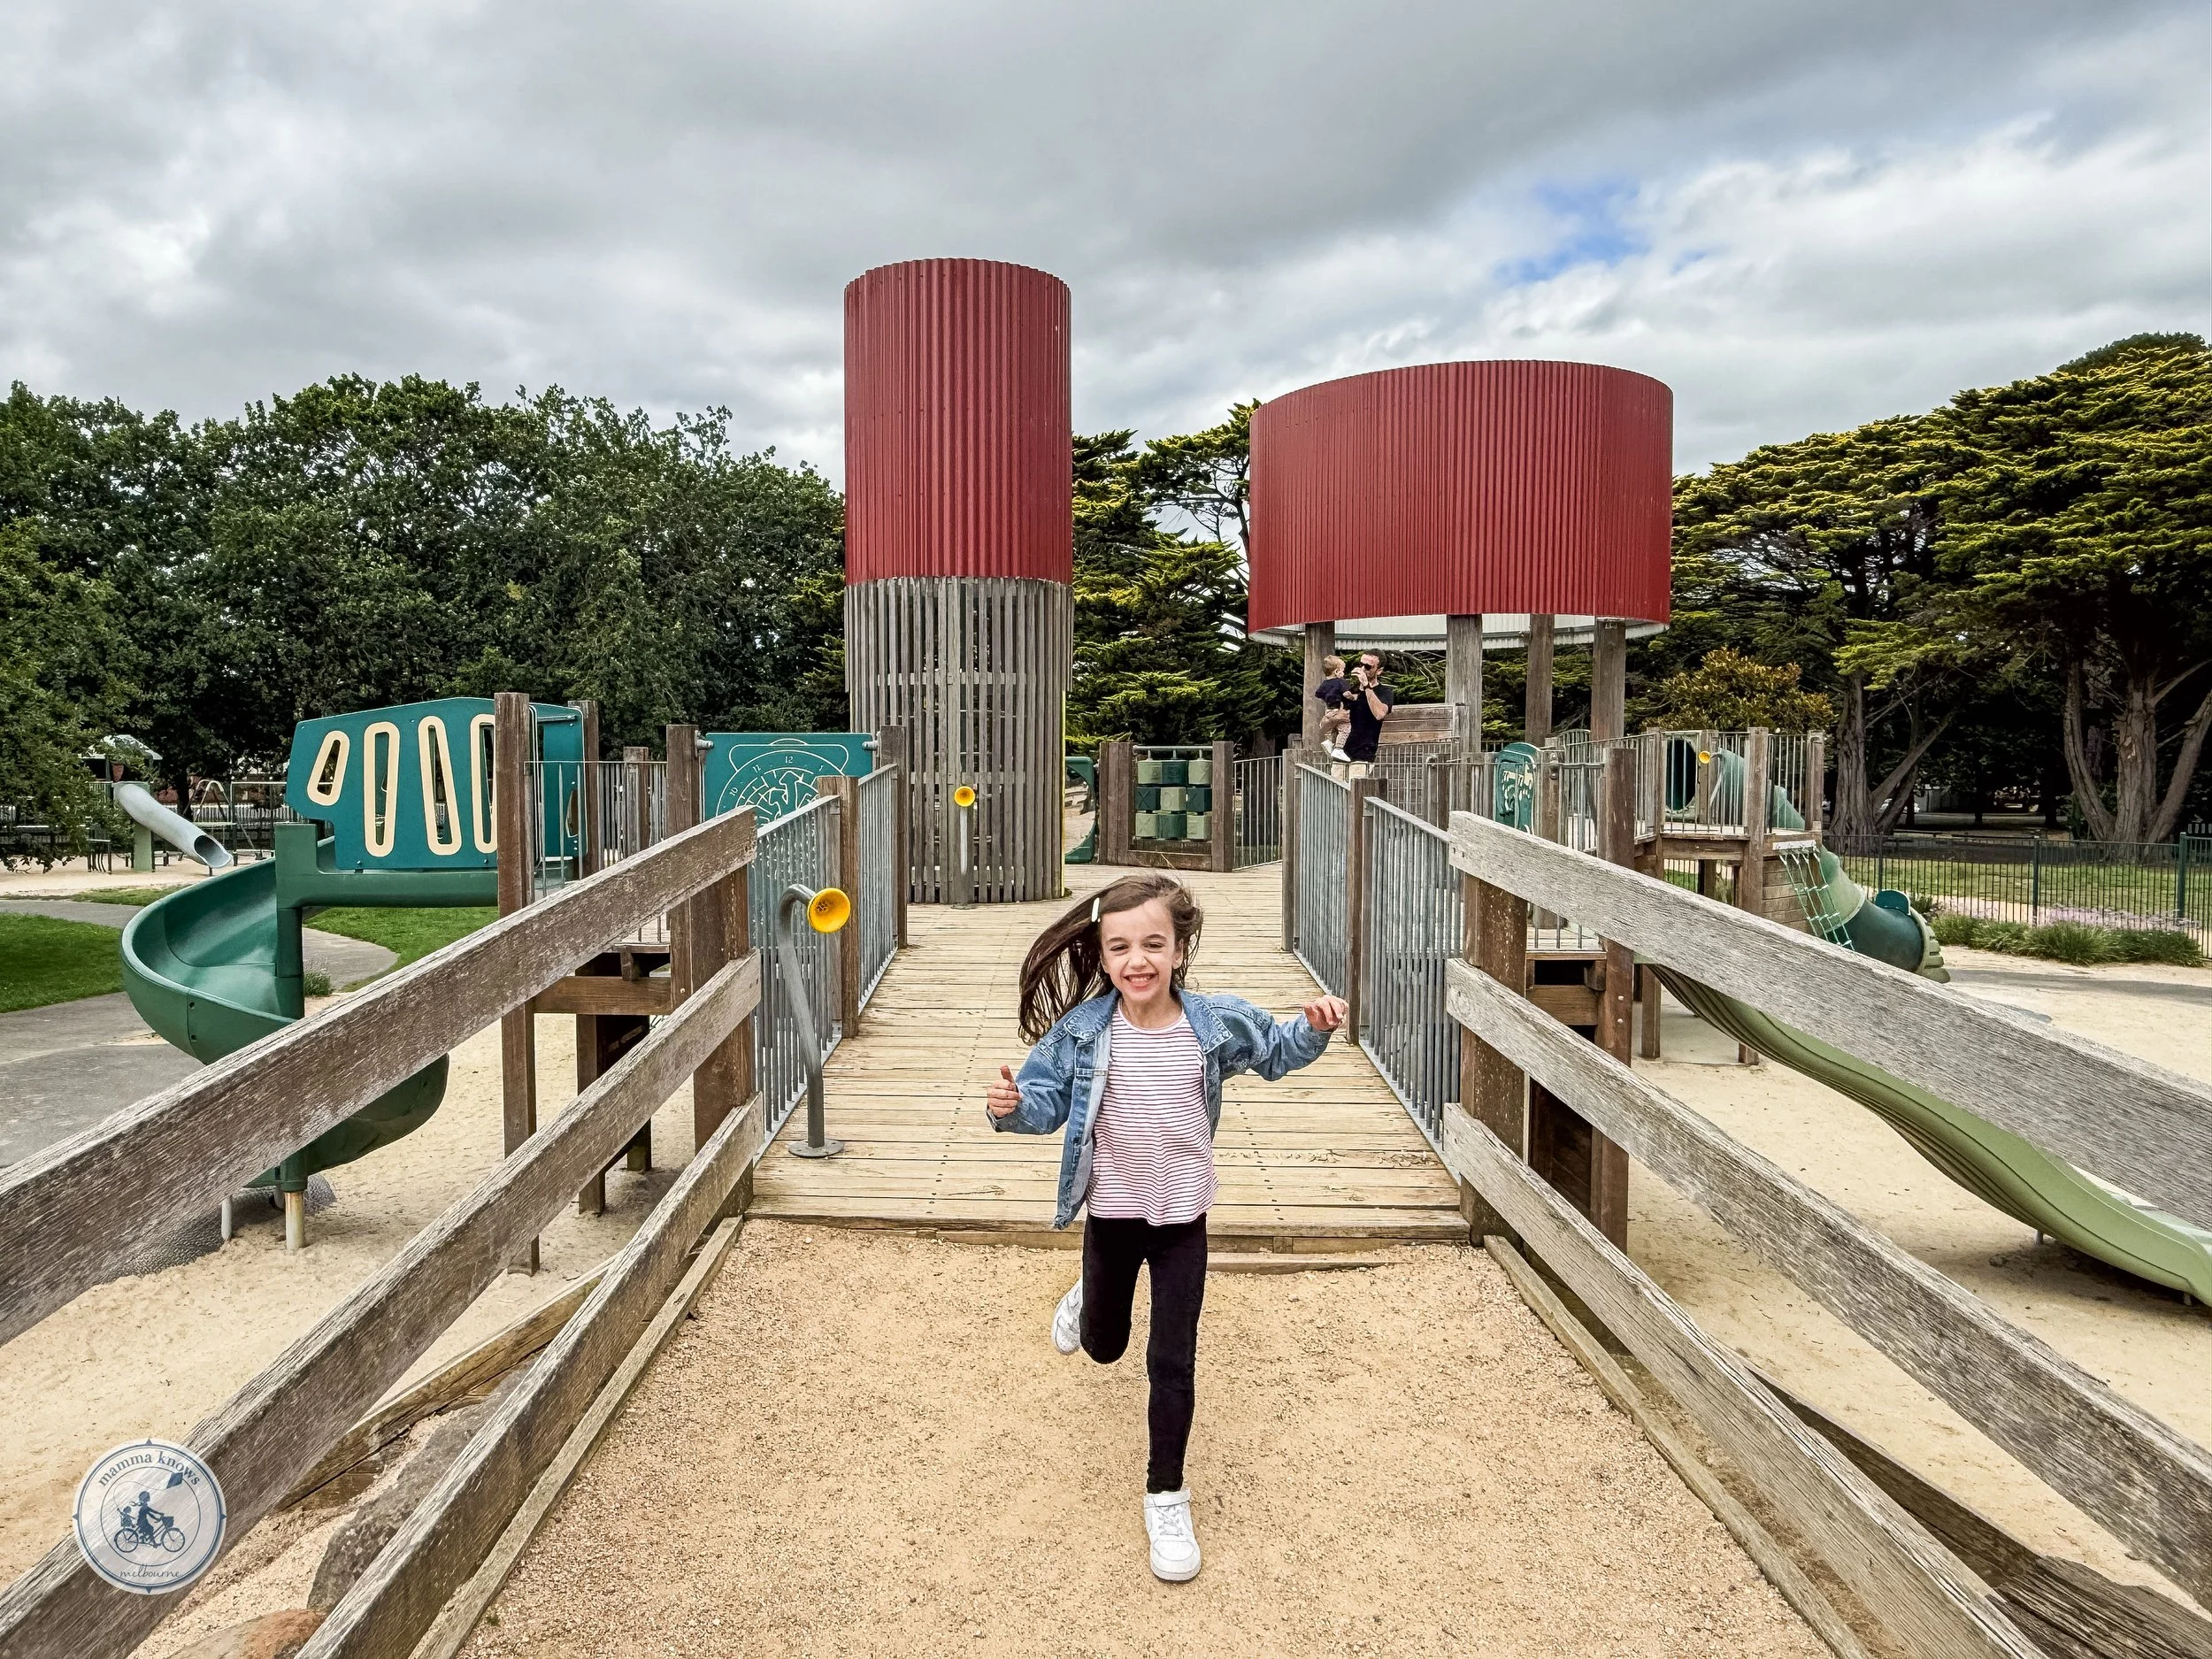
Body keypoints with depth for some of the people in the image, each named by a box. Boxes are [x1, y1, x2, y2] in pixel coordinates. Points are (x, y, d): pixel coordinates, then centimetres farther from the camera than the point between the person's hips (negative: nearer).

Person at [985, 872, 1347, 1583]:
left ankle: (1166, 1496, 23)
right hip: (1110, 1214, 1)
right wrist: (1013, 1105, -31)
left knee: (1172, 1363, 2)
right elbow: (1048, 1096, -9)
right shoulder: (1083, 1030, -15)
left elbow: (1276, 1051, 4)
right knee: (1105, 1346, 22)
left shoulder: (1217, 1022, -13)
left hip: (1182, 1219, -1)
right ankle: (1085, 1303, 59)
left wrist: (1314, 1028, -16)